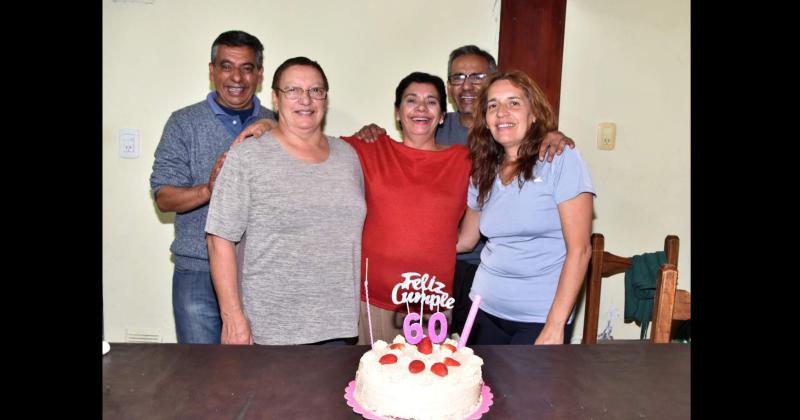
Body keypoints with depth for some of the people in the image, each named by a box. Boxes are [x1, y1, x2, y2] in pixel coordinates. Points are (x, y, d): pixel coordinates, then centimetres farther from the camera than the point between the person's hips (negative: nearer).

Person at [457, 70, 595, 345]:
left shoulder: (562, 160, -9)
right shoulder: (484, 173, 7)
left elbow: (579, 249, -12)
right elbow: (465, 240, 14)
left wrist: (555, 326, -16)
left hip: (540, 318, -4)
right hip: (485, 309, 5)